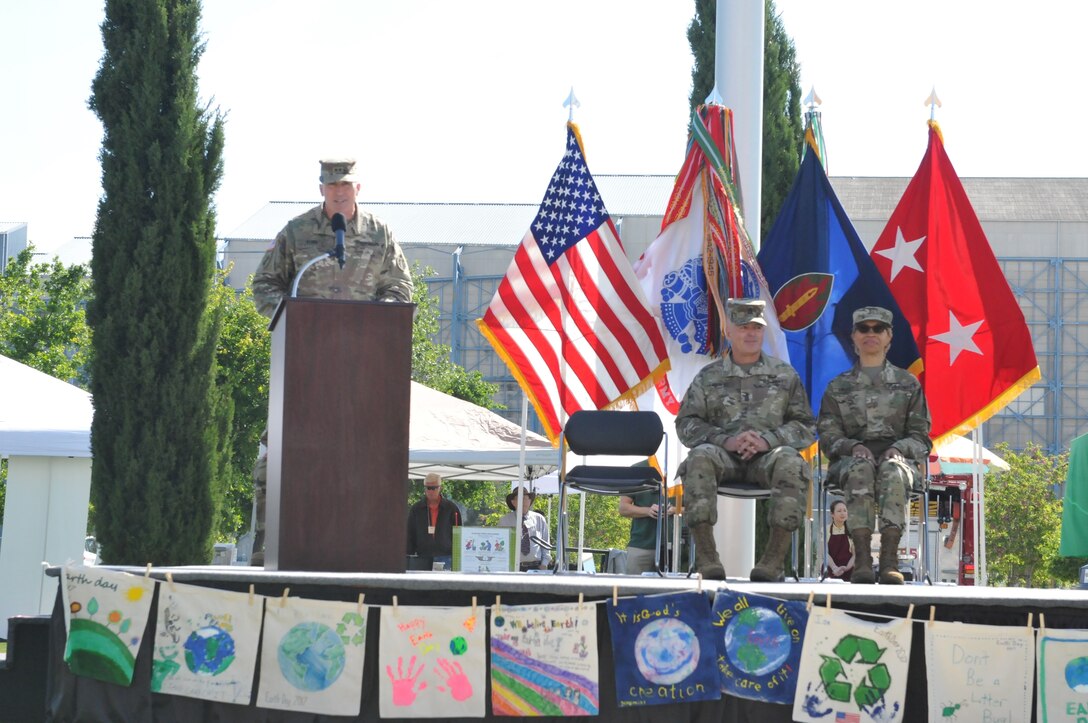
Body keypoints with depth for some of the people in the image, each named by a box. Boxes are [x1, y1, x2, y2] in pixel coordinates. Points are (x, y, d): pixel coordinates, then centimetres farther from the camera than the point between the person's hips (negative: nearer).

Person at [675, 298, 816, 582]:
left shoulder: (785, 375, 14)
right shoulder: (708, 377, 13)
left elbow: (806, 427, 9)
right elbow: (686, 424, 5)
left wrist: (768, 440, -10)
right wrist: (725, 440, -13)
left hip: (768, 455, 0)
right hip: (724, 455, 0)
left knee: (791, 463, -35)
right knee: (700, 457, -35)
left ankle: (774, 558, -34)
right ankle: (707, 558, -37)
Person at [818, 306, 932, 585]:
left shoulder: (908, 383, 19)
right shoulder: (838, 387, 20)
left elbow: (921, 437, 13)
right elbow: (828, 436, 11)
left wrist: (899, 449, -10)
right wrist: (853, 447, -12)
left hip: (898, 455, 0)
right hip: (851, 457, 0)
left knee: (893, 470, -39)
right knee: (861, 468, -39)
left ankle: (889, 560, -51)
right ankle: (862, 559, -49)